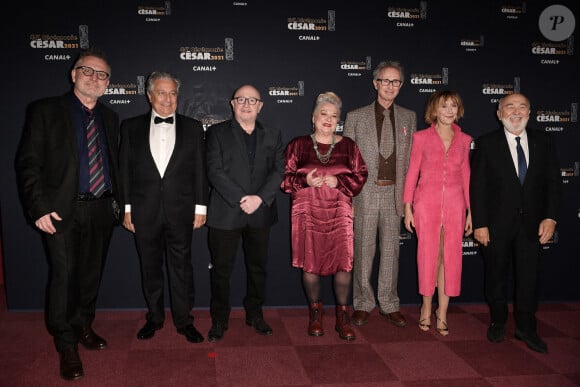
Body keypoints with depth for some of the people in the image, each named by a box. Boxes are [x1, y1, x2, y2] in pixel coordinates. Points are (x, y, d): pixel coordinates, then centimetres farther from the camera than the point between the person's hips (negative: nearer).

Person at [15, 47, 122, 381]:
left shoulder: (110, 118, 11)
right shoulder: (46, 111, -3)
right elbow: (28, 163, -7)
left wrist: (118, 201, 8)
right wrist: (39, 208, -14)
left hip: (102, 210, 5)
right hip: (63, 211, -4)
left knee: (92, 274, 14)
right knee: (64, 276, -2)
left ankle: (83, 326, 34)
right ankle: (67, 345, 14)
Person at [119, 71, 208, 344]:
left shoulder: (192, 128, 5)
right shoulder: (131, 127, 5)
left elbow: (200, 170, 4)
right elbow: (125, 170, 5)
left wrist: (200, 207, -1)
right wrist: (126, 208, 1)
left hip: (180, 210, 0)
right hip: (144, 211, 1)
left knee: (181, 267, 6)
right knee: (150, 267, 12)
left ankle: (184, 321, 18)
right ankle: (154, 317, 27)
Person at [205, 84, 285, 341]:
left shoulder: (272, 136, 11)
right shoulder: (217, 132, 3)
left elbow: (278, 171, 1)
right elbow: (215, 171, -7)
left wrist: (260, 198, -14)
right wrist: (240, 199, -16)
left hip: (260, 214, 3)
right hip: (225, 213, -2)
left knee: (258, 267, 12)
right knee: (221, 269, 5)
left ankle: (255, 315, 28)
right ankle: (219, 320, 19)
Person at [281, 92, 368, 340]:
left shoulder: (347, 145, 9)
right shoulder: (298, 145, 6)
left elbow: (360, 175, 7)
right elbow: (285, 177, 4)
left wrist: (338, 181, -10)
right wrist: (305, 181, -14)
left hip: (339, 212, 1)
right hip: (308, 212, 0)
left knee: (344, 263, -5)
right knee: (310, 263, 2)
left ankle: (343, 317, 10)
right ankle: (315, 314, 21)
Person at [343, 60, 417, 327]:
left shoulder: (409, 117, 10)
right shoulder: (356, 117, 3)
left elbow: (411, 158, 11)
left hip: (394, 193, 2)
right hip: (365, 193, -2)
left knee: (391, 250, 9)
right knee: (363, 250, 4)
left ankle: (389, 305, 21)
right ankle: (363, 304, 19)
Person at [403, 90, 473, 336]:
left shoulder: (464, 140, 8)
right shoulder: (421, 138, -1)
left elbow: (466, 176, 11)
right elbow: (412, 173, 1)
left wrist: (470, 211, 8)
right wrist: (407, 208, -2)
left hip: (454, 204, 2)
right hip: (427, 202, -2)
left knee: (450, 258, 4)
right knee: (429, 256, 5)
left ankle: (442, 314, 15)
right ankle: (426, 309, 22)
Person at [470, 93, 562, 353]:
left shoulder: (544, 142, 5)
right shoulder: (486, 144, -3)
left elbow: (554, 182, 3)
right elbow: (477, 186, -5)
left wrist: (550, 217, -7)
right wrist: (479, 223, -10)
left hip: (532, 223, 2)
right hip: (497, 223, -1)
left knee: (529, 276, 7)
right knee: (496, 275, 11)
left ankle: (526, 328, 22)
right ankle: (498, 322, 30)